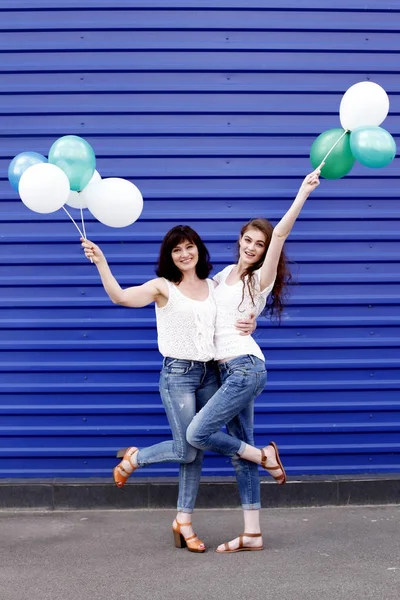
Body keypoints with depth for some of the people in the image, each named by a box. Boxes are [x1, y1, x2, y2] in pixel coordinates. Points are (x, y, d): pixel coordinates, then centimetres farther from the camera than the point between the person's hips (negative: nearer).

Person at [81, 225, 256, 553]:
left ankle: (184, 521, 19)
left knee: (197, 451, 8)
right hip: (178, 373, -5)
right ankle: (133, 458, 21)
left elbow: (238, 318, 17)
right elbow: (121, 296, -21)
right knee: (186, 450, -8)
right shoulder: (163, 287, -5)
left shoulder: (214, 287, 9)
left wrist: (250, 324, -7)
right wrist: (101, 263, -33)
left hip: (210, 373, 5)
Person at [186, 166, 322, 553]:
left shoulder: (260, 280, -4)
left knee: (197, 434, -16)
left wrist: (303, 192, -22)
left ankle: (264, 456, 3)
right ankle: (252, 535, 10)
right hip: (228, 370, 7)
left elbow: (280, 233, -17)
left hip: (246, 367, -7)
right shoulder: (226, 273, 15)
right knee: (240, 453, 6)